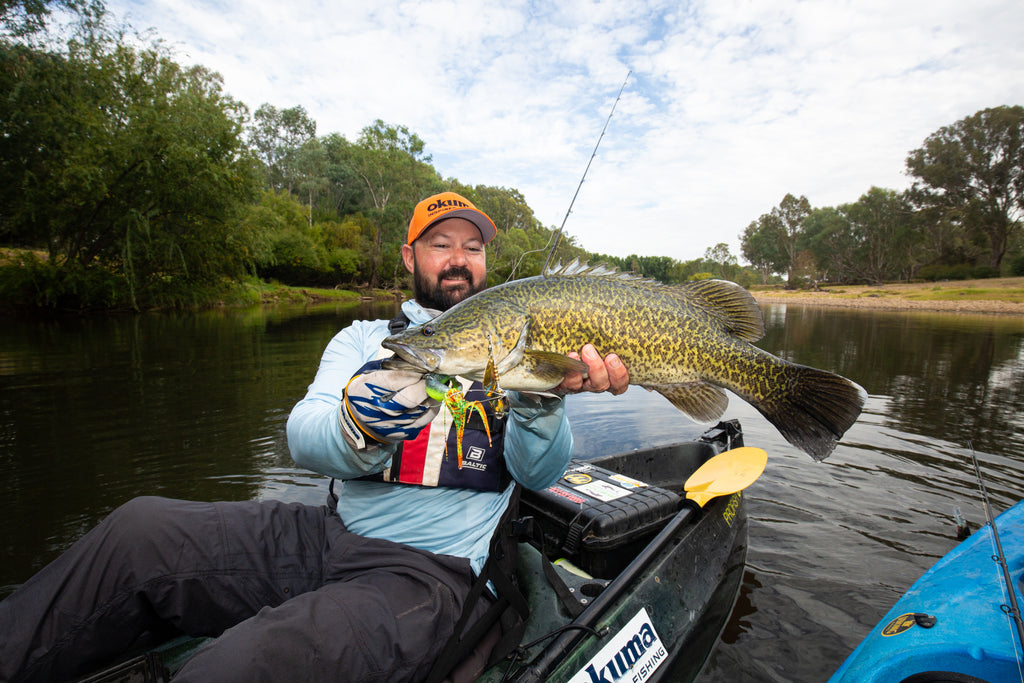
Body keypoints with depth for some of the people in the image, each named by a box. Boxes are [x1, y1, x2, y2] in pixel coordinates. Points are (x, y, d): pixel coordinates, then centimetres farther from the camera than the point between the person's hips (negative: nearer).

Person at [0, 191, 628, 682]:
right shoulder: (363, 339, 12)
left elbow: (541, 473, -6)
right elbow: (303, 437, -3)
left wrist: (541, 402, -28)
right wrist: (356, 429, -28)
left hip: (427, 569, -3)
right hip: (329, 534, 4)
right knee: (143, 527, -15)